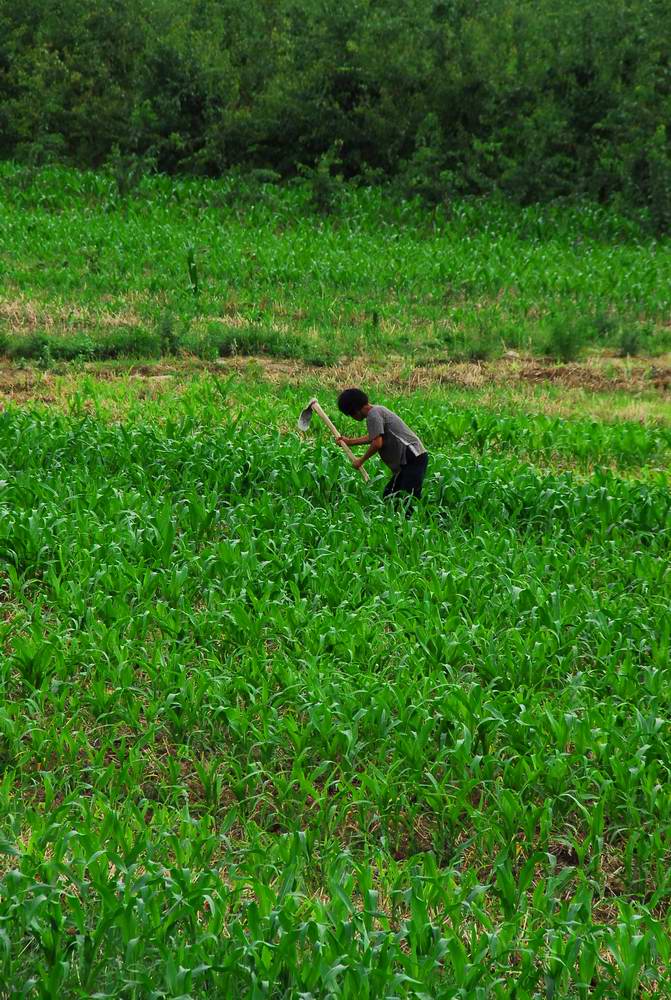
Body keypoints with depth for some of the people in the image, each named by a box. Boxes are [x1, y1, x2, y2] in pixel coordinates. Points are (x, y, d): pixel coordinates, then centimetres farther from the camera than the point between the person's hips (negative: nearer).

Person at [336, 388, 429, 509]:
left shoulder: (373, 415, -12)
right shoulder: (377, 410, 19)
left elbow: (377, 443, -20)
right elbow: (373, 437, 35)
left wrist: (361, 460, -6)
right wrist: (350, 441, 42)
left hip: (414, 459, -11)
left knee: (409, 500, -16)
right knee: (389, 495, 13)